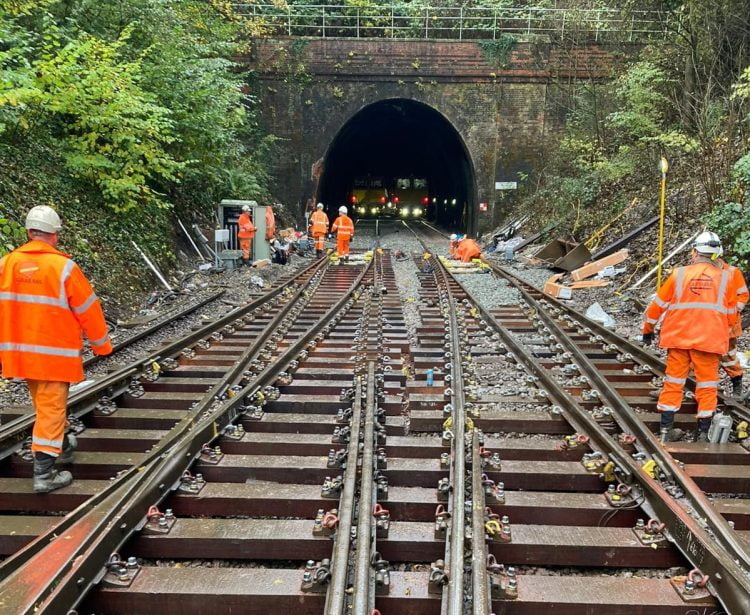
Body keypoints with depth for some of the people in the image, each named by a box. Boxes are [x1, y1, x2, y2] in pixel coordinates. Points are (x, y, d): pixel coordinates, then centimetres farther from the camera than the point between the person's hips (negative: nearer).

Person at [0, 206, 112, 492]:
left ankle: (62, 446, 42)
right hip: (55, 352, -6)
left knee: (45, 404, 22)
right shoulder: (63, 266, -16)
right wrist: (101, 344, 5)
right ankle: (44, 474, 3)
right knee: (51, 409, 1)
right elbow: (88, 309, -9)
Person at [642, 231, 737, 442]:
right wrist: (721, 331, 28)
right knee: (707, 385, 7)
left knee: (673, 381, 9)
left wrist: (648, 329, 17)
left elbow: (657, 305, 4)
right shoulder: (725, 278, 1)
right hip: (709, 339, -1)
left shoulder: (679, 274, -1)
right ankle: (703, 433, 10)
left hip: (678, 337, 1)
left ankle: (666, 429, 11)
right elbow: (731, 315, 9)